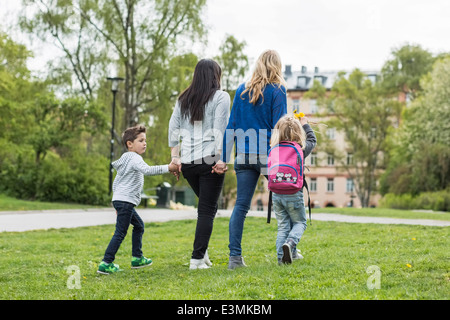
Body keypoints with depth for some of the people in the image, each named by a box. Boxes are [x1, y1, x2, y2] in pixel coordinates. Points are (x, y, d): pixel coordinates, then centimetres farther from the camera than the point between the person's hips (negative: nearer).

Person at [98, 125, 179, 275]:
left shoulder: (126, 159, 20)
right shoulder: (135, 158, -12)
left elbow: (116, 182, 23)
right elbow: (147, 170, -32)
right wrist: (168, 168, -33)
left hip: (120, 199, 11)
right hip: (125, 201, -11)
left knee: (139, 225, 20)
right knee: (120, 233, -10)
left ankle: (137, 258, 25)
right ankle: (106, 263, -11)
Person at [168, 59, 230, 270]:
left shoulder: (183, 99, 14)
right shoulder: (220, 97, -2)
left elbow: (173, 128, 11)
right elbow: (220, 128, -11)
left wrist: (175, 156, 13)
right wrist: (221, 156, -13)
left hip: (187, 162, 5)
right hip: (209, 160, -5)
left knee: (207, 207, 20)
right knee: (207, 210, -1)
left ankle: (202, 253, 15)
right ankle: (197, 258, -7)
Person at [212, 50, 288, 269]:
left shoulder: (241, 90, 10)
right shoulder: (277, 91, -3)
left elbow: (231, 126, 8)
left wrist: (224, 159, 9)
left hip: (244, 156, 4)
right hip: (268, 155, -4)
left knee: (241, 205, 3)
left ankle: (235, 256, -3)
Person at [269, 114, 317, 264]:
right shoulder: (301, 148, -8)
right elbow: (312, 140, 12)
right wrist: (305, 124, 27)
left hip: (276, 194, 3)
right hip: (293, 194, -3)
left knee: (283, 225, 13)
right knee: (300, 222, 13)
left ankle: (282, 256, 9)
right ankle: (290, 242, -14)